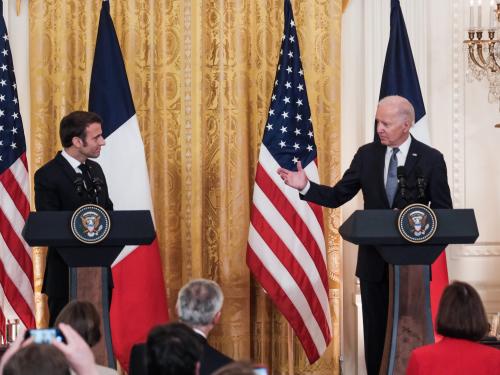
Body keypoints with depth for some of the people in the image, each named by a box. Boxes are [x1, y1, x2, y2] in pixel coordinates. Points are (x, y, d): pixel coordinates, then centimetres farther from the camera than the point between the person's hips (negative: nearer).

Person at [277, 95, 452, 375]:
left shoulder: (431, 159, -5)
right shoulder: (367, 155, 2)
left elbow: (443, 212, -3)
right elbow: (337, 196, 3)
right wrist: (305, 186, -13)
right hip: (375, 259, 2)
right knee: (376, 331, 8)